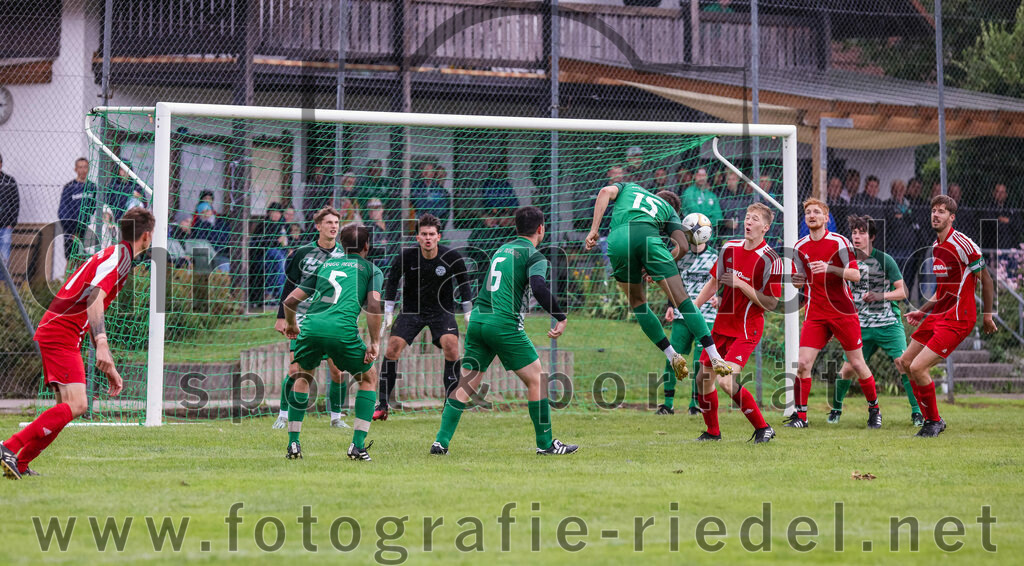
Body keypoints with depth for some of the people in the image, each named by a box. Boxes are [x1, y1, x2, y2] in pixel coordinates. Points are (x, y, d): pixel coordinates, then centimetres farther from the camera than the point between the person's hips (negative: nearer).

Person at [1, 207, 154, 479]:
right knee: (76, 404, -18)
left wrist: (110, 367, 29)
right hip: (61, 334, -10)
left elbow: (94, 314, 29)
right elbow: (95, 296, -25)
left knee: (72, 407, 8)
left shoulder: (116, 254, 23)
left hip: (54, 333, 10)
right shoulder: (119, 256, -8)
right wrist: (102, 346, -36)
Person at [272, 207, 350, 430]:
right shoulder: (303, 253, -4)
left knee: (337, 371, -4)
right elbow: (289, 287, 2)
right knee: (296, 368, -8)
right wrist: (282, 317, -1)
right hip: (303, 318, -2)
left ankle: (336, 418, 12)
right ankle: (283, 416, 5)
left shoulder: (344, 256, 1)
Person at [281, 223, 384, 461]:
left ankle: (293, 443, 22)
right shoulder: (371, 269, 19)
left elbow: (290, 301, 27)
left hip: (311, 327, 3)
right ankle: (357, 445, 10)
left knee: (303, 376, 30)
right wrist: (374, 343, 5)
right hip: (343, 330, -3)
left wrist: (291, 325, 45)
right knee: (369, 377, 20)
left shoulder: (325, 264, 28)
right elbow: (374, 305, 1)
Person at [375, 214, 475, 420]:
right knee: (392, 349, -13)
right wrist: (388, 314, -1)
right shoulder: (407, 256, -16)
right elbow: (392, 280, 0)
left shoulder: (451, 257, -15)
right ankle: (382, 406, -3)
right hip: (412, 309, 0)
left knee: (451, 347, -22)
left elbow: (464, 284, 2)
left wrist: (468, 314, 2)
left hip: (442, 310, 0)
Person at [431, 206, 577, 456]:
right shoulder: (533, 255, -2)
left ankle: (441, 442, 1)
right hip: (504, 324, -7)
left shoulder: (503, 249, 20)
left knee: (466, 384, 8)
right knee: (537, 380, 5)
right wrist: (561, 318, -11)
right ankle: (545, 444, 8)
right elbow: (539, 288, -18)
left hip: (477, 320, 7)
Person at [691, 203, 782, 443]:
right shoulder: (730, 248, 4)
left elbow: (771, 303, -17)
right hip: (722, 324, 7)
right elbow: (713, 283, 16)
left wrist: (740, 284, -21)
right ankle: (712, 431, 26)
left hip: (747, 328, -7)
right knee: (703, 378, 7)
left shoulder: (771, 260, -15)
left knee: (726, 380, -21)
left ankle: (762, 428, -7)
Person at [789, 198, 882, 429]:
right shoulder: (800, 247, 6)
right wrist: (798, 280, -9)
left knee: (857, 364, 2)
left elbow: (856, 275, -12)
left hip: (843, 312, -3)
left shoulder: (839, 242, -6)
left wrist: (830, 268, -26)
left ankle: (874, 409, 21)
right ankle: (800, 415, -1)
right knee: (803, 364, -11)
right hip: (815, 314, 3)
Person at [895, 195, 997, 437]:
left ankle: (934, 422, 3)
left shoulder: (963, 244, -15)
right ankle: (931, 419, 20)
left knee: (918, 367, -15)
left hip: (957, 320, -9)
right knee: (905, 362, 11)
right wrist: (922, 312, 18)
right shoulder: (936, 247, 11)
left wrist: (987, 315, -8)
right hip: (937, 315, 9)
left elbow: (986, 278, -9)